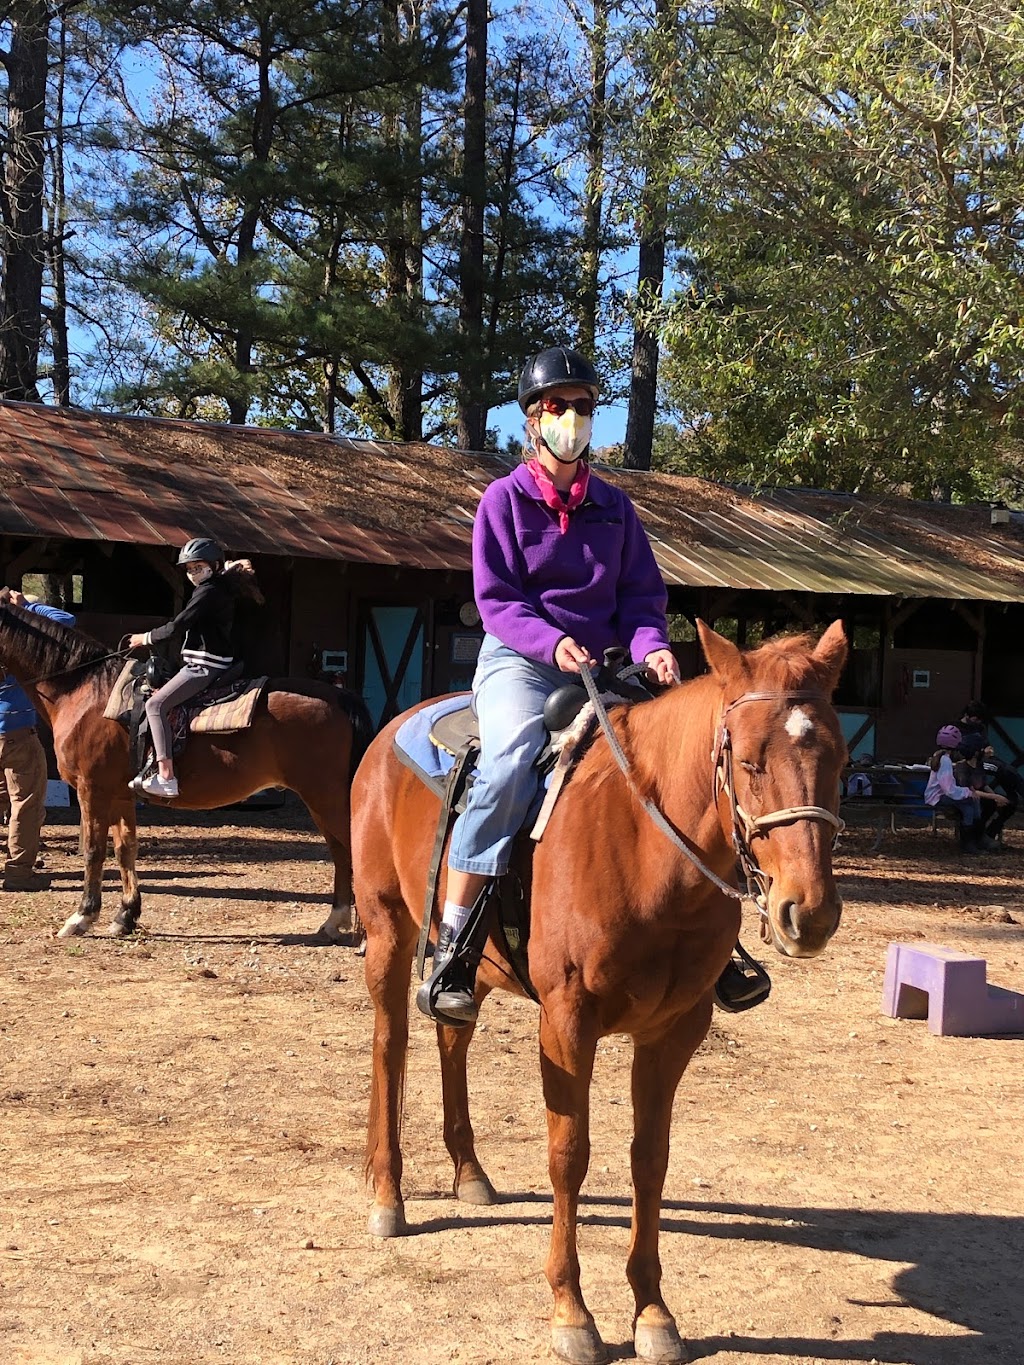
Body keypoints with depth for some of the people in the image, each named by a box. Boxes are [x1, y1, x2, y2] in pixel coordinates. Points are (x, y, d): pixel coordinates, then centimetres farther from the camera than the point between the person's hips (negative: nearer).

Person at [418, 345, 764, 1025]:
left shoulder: (614, 506, 15)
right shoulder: (505, 498, 3)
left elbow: (643, 593, 10)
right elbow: (497, 600, -4)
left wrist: (651, 646, -12)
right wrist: (552, 642, -22)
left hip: (605, 664, 5)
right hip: (519, 661, -4)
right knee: (512, 758, -34)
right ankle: (454, 942, -29)